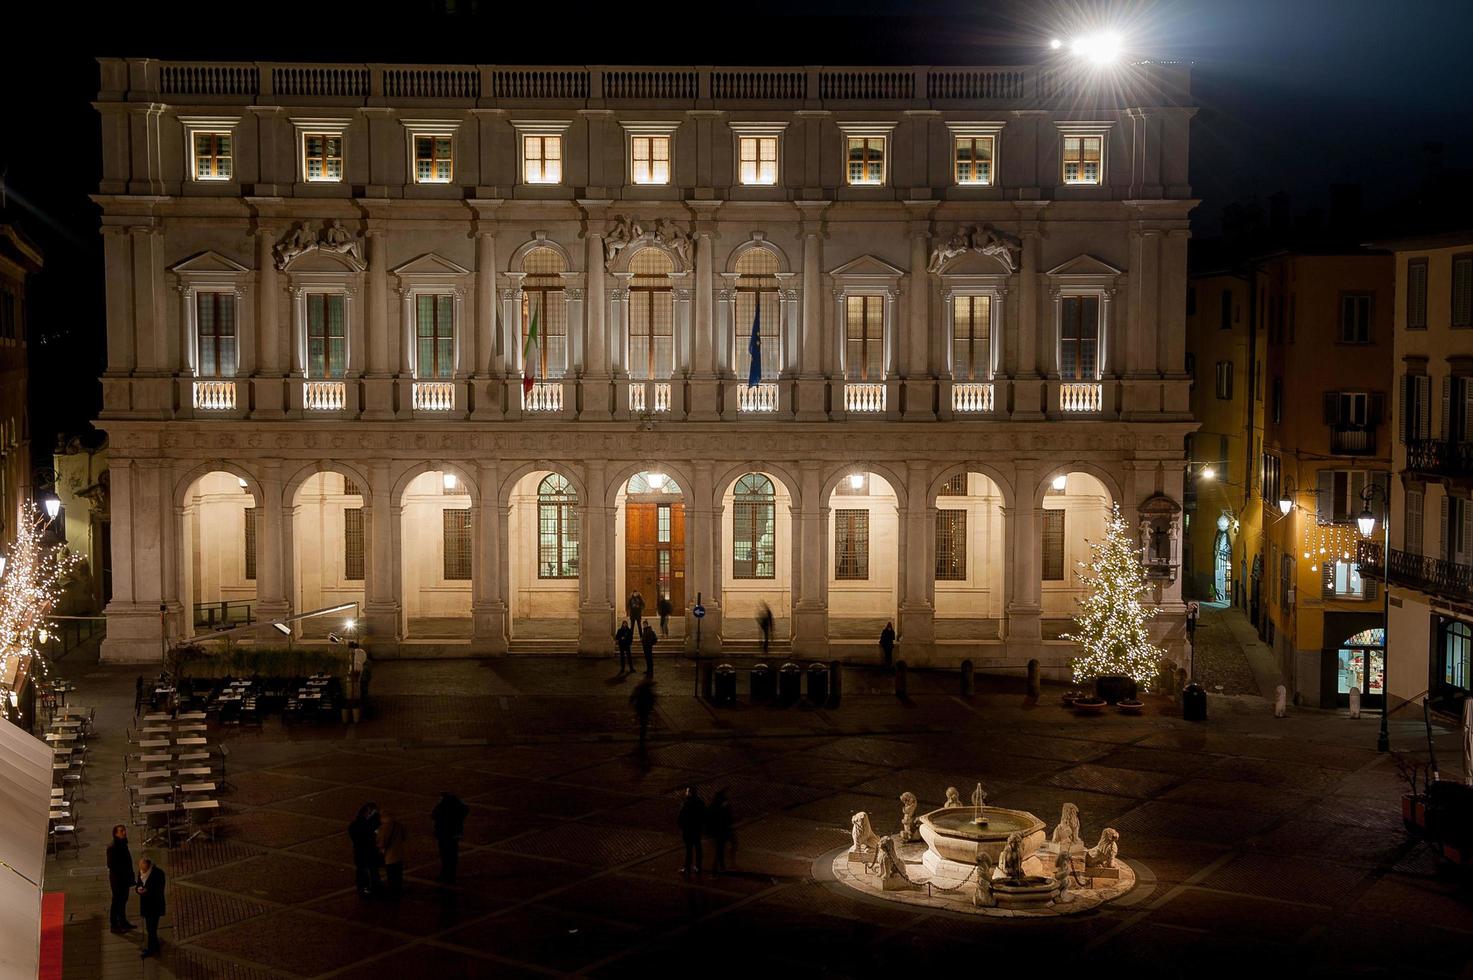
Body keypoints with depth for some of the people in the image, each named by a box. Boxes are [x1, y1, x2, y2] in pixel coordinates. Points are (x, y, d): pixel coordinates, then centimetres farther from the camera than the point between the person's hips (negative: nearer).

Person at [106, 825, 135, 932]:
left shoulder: (123, 845, 7)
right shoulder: (112, 847, -21)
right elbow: (111, 865, -22)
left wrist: (130, 874, 12)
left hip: (125, 878, 9)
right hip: (117, 879, -9)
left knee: (123, 900, 18)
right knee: (117, 901, 1)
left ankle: (123, 922, 30)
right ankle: (114, 925, 10)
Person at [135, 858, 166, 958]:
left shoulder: (158, 873, -19)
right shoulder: (141, 871, 0)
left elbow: (159, 891, -17)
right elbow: (138, 884, 10)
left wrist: (147, 891, -29)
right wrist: (139, 889, -14)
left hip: (155, 905, -7)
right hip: (145, 904, 7)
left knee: (151, 928, -3)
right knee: (149, 927, 16)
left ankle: (151, 950, 8)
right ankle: (154, 946, 31)